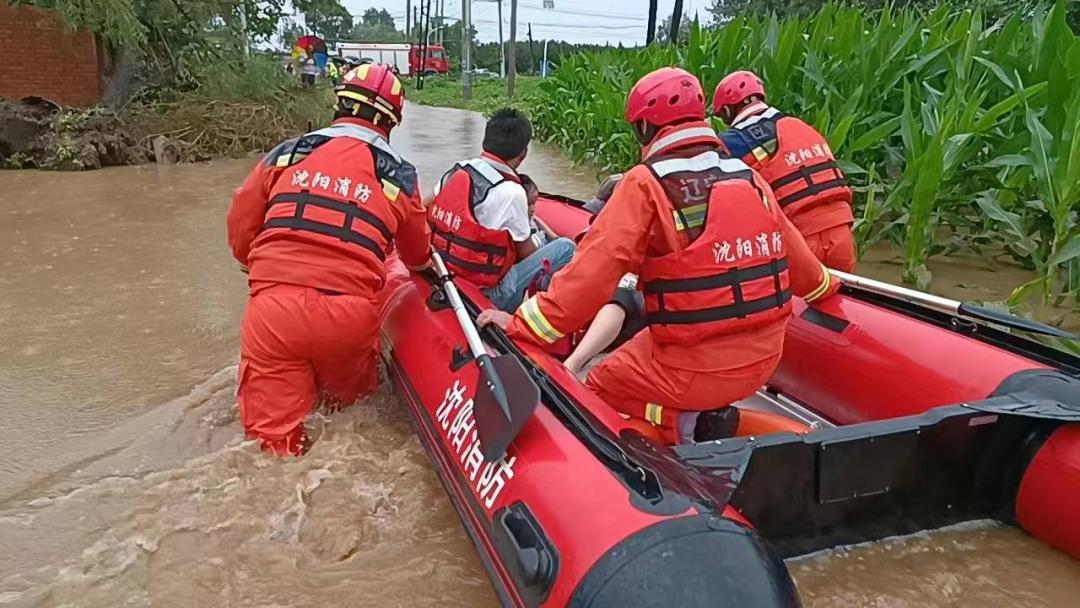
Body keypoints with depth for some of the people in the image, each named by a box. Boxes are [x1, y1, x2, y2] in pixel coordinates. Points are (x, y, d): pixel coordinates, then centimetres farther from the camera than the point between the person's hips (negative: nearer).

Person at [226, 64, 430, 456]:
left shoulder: (286, 153, 9)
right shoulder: (398, 175, 8)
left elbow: (240, 233, 14)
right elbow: (418, 258, 22)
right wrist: (422, 255, 45)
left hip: (273, 309, 1)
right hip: (350, 317, 0)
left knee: (272, 435, 6)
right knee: (348, 399, 25)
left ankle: (278, 446, -17)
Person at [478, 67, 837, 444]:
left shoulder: (646, 183, -12)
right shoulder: (751, 179, 5)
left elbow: (595, 267, -18)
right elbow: (795, 255, 16)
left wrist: (525, 324, -11)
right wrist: (822, 284, 38)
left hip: (695, 370, -6)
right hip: (763, 360, 7)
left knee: (599, 387, 18)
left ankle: (680, 427, -2)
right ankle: (710, 415, 13)